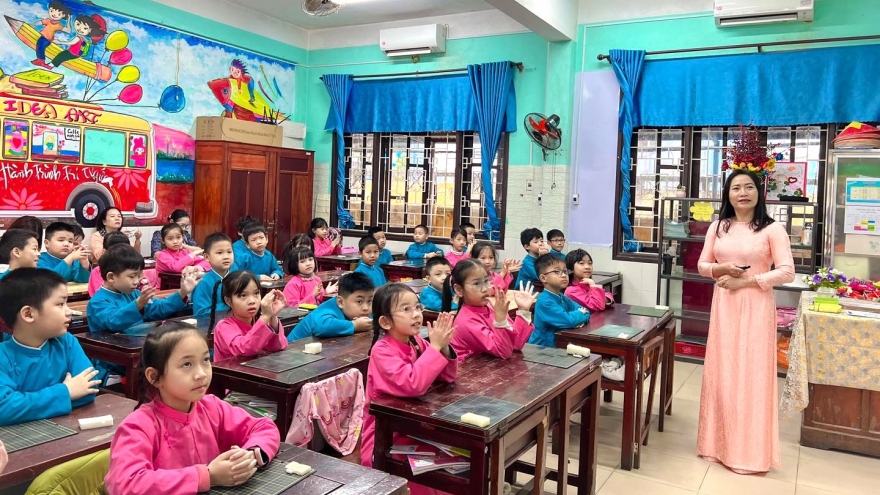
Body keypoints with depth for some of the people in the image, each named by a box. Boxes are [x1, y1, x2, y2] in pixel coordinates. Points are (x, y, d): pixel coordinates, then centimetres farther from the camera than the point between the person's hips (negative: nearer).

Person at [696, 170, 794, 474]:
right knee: (721, 372, 7)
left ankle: (750, 450, 12)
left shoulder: (772, 229, -4)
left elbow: (787, 272, -9)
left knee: (752, 374, 0)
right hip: (723, 307, 4)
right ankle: (720, 442, 20)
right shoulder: (718, 227, 7)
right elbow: (702, 265, 12)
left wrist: (745, 281, -14)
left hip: (756, 308, -3)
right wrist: (722, 268, -9)